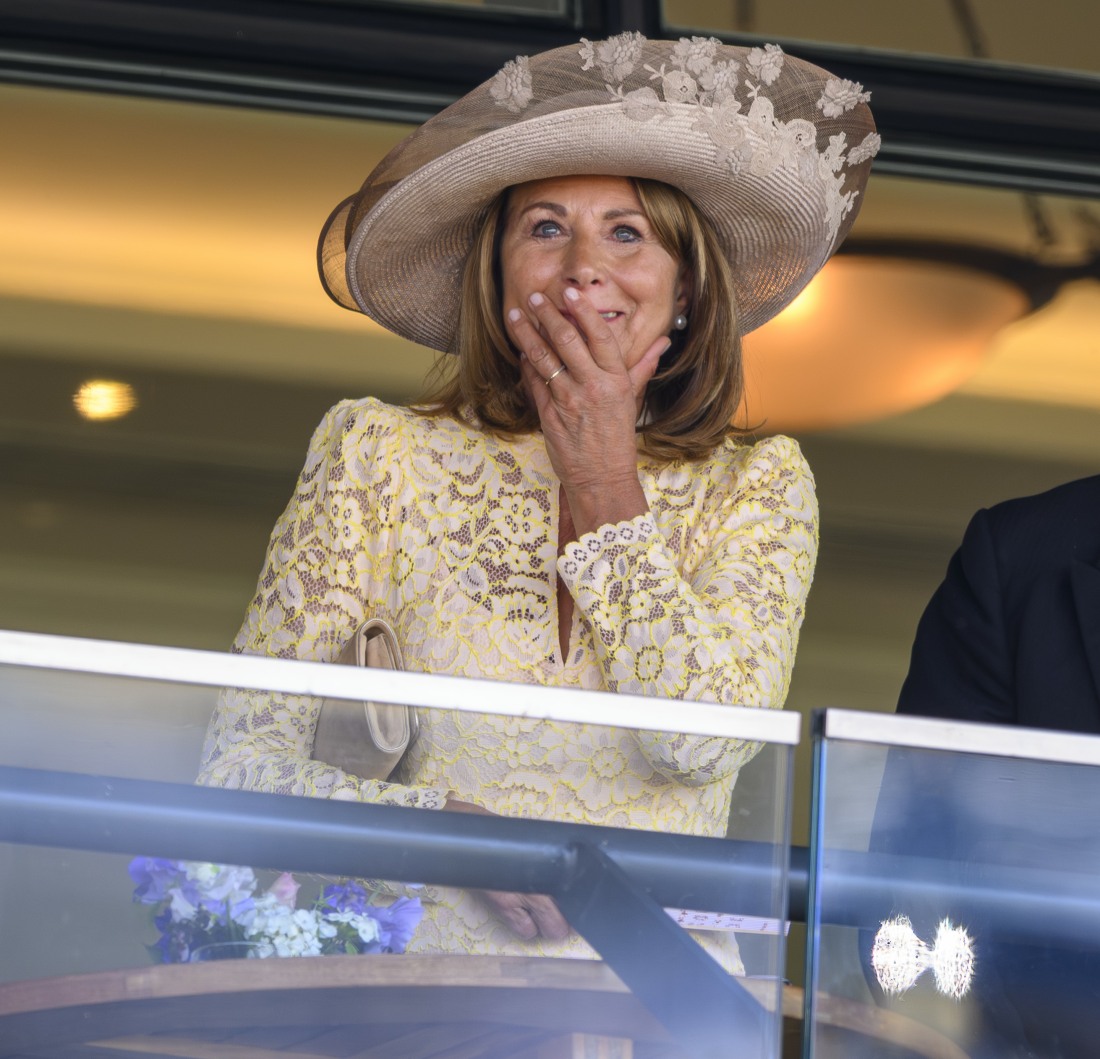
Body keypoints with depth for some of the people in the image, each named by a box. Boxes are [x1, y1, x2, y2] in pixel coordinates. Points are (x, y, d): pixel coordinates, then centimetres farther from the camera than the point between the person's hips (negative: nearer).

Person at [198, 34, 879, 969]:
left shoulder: (758, 489, 8)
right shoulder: (383, 458, 5)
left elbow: (706, 739, -8)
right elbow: (244, 749, 1)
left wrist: (605, 480, -3)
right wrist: (445, 830, -15)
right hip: (430, 958, 0)